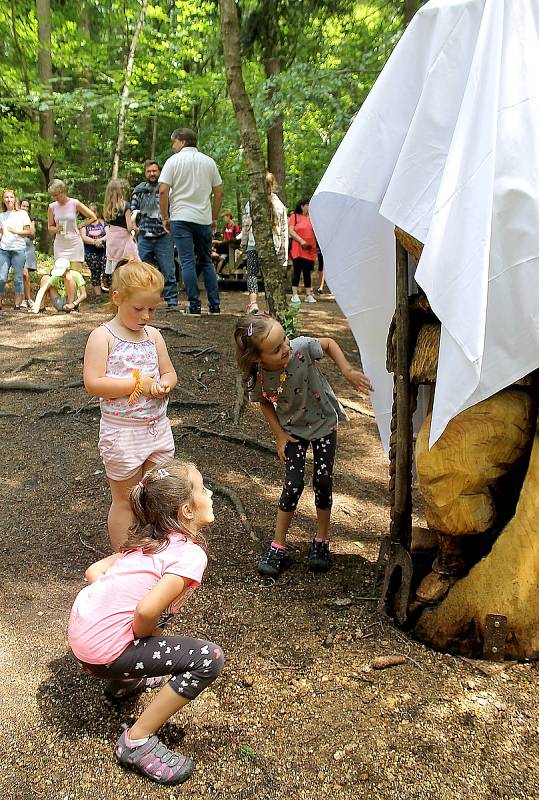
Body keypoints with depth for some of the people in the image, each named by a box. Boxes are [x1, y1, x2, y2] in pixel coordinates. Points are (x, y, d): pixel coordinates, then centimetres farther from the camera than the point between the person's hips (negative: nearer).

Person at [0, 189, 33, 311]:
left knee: (18, 279, -2)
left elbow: (29, 232, 2)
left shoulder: (22, 214, 6)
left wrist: (16, 231, -12)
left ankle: (18, 305, 2)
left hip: (19, 249, -2)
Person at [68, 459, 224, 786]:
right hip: (102, 651, -9)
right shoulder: (192, 554, -17)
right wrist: (148, 634, -5)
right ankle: (137, 742, -1)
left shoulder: (148, 541, 9)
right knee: (209, 658, -10)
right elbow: (146, 612, -25)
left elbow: (93, 571, 11)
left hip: (80, 625, 9)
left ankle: (125, 681, 36)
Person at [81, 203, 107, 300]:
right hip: (90, 253, 0)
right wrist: (94, 242, -16)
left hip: (104, 251, 0)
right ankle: (97, 294, 3)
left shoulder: (102, 222, 12)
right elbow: (83, 237, -3)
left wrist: (101, 240, -18)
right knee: (95, 274, -1)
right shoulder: (84, 224, 11)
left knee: (106, 272, -12)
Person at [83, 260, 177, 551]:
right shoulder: (102, 336, -12)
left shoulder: (153, 335, 5)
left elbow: (169, 372, 13)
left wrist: (163, 384, -11)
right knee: (125, 501, 8)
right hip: (122, 432, -5)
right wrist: (137, 382, -21)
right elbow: (93, 383, -21)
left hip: (158, 427, 6)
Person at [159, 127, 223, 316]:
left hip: (181, 217, -4)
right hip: (204, 219, 4)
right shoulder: (209, 162, 9)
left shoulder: (173, 161, -2)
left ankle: (194, 306, -5)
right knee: (206, 262, 11)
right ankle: (214, 305, 8)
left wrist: (165, 217, 1)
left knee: (188, 262, -2)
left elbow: (163, 191, -8)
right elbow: (219, 192, 10)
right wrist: (214, 218, 17)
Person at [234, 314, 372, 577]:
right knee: (293, 484, -5)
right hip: (293, 430, 0)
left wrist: (348, 371, -20)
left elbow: (329, 344, -9)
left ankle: (322, 540, 23)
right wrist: (279, 434, -6)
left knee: (323, 480, 1)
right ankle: (278, 545, 13)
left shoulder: (302, 347, -30)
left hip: (324, 422, 0)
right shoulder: (258, 379, -25)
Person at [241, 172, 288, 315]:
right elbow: (284, 230, 4)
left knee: (252, 273, 7)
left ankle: (253, 302, -9)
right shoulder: (280, 205, 2)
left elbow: (245, 226, -2)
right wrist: (283, 251, 8)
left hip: (254, 245, -2)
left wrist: (243, 244, 9)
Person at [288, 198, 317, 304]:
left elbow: (315, 232, 22)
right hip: (298, 249, -4)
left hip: (310, 250, 4)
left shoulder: (311, 218, 17)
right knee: (297, 271, -4)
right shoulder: (294, 216, 2)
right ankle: (295, 295, -1)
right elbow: (291, 231, -7)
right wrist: (301, 241, -17)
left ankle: (308, 295, 9)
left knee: (307, 272, 6)